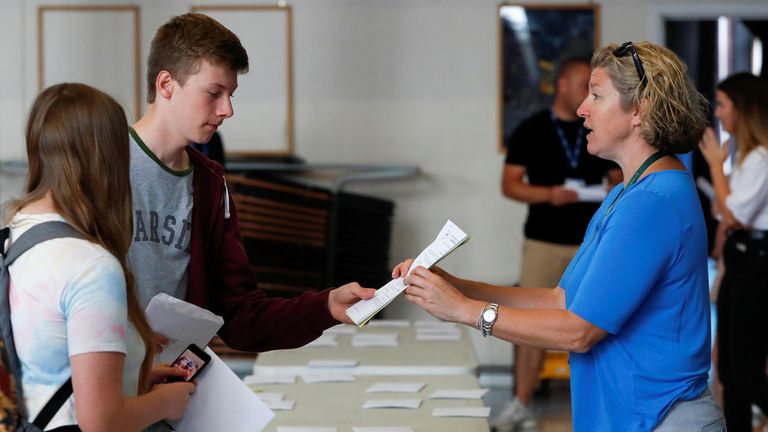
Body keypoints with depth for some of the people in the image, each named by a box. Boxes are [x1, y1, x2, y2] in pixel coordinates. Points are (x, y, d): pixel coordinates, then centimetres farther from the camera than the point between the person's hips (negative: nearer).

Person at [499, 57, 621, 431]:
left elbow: (618, 180, 12)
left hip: (593, 244, 2)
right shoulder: (531, 130, 0)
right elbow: (509, 184, -2)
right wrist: (548, 194, -18)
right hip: (544, 242, -2)